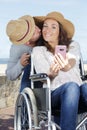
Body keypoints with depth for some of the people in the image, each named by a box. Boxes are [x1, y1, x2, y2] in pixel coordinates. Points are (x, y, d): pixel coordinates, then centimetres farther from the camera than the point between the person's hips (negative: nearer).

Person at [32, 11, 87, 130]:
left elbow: (72, 62, -9)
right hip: (53, 95, -1)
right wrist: (51, 74, -28)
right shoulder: (38, 51, 14)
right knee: (71, 86, -36)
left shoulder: (73, 45, 17)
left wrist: (67, 66, -35)